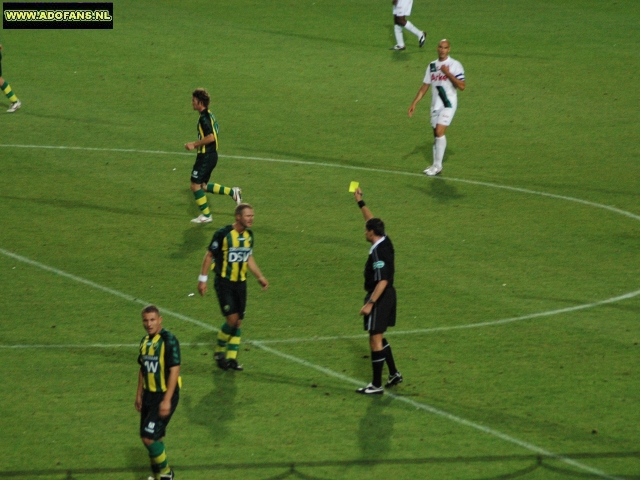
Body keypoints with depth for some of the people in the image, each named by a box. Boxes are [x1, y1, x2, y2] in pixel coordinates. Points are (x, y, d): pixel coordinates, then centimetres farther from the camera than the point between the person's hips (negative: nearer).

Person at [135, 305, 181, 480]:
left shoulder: (169, 341, -16)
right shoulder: (145, 341, 7)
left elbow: (174, 371, -19)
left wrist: (167, 400, -22)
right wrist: (139, 394, 17)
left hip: (164, 395, -7)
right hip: (149, 394, 7)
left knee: (149, 437, -11)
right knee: (155, 437, 13)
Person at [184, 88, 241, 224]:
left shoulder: (204, 118, -19)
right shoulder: (209, 115, 11)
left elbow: (210, 137, -28)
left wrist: (194, 144, -18)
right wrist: (197, 144, 16)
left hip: (206, 156, -10)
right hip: (212, 154, 10)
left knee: (195, 185, -1)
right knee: (202, 186, 18)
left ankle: (206, 215, 7)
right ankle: (232, 192, 16)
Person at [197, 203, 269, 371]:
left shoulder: (248, 235, 5)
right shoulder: (223, 234, -15)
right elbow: (209, 256, -8)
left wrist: (260, 277, 14)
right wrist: (203, 279, -9)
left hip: (240, 282, 6)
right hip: (224, 282, -6)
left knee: (238, 321, 5)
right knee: (232, 318, -14)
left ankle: (231, 358, 15)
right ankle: (219, 351, 8)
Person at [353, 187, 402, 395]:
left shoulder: (378, 252, -23)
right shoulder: (386, 242, 3)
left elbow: (382, 281, -29)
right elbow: (372, 220, 21)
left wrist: (370, 303, -29)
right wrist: (360, 202, 26)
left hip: (380, 297, -10)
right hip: (388, 294, 10)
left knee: (375, 340, -3)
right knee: (378, 338, 22)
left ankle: (376, 385, 1)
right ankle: (394, 373, 29)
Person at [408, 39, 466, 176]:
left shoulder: (455, 65, -7)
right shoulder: (432, 66, 10)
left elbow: (462, 86, -15)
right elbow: (425, 86, 15)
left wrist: (448, 73, -22)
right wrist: (414, 103, 9)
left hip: (448, 104, -6)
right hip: (435, 104, 6)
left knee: (439, 132, -17)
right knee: (436, 134, 7)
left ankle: (437, 165, -11)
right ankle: (436, 166, 14)